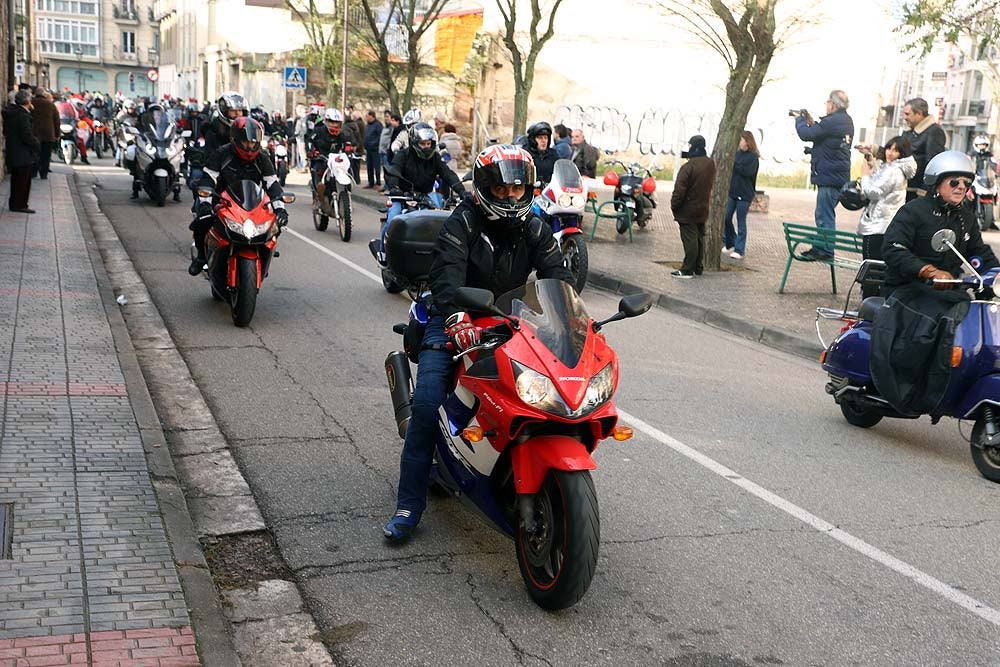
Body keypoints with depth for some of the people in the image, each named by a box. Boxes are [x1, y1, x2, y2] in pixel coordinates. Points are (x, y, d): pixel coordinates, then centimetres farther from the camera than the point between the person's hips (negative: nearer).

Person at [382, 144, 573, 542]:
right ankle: (409, 506, -10)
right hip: (457, 324, -3)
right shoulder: (462, 223, -10)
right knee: (426, 405, -19)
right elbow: (446, 274, -25)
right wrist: (458, 319, -45)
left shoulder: (533, 230, 5)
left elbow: (558, 275, -4)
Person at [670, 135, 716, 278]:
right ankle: (698, 267, 23)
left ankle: (687, 270, 0)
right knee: (699, 238, 15)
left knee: (690, 240, -4)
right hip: (703, 209, 8)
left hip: (688, 211, -8)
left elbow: (679, 190, -22)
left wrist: (674, 206, -9)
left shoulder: (688, 167, -22)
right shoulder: (710, 163, 2)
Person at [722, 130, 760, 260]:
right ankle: (730, 244, 23)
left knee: (741, 222, -1)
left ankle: (740, 250, 5)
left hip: (744, 194, -6)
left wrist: (735, 163, -18)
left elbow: (748, 171, -20)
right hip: (732, 192, 6)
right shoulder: (737, 153, 8)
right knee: (726, 219, 6)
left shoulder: (753, 157, -7)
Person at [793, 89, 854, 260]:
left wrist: (799, 120, 3)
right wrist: (812, 122, 13)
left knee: (824, 215, -7)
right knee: (823, 214, 16)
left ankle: (825, 251, -5)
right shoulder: (847, 121, 15)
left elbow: (806, 134, -15)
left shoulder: (832, 121, -17)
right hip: (840, 176, 10)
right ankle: (820, 248, 23)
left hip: (829, 177, -10)